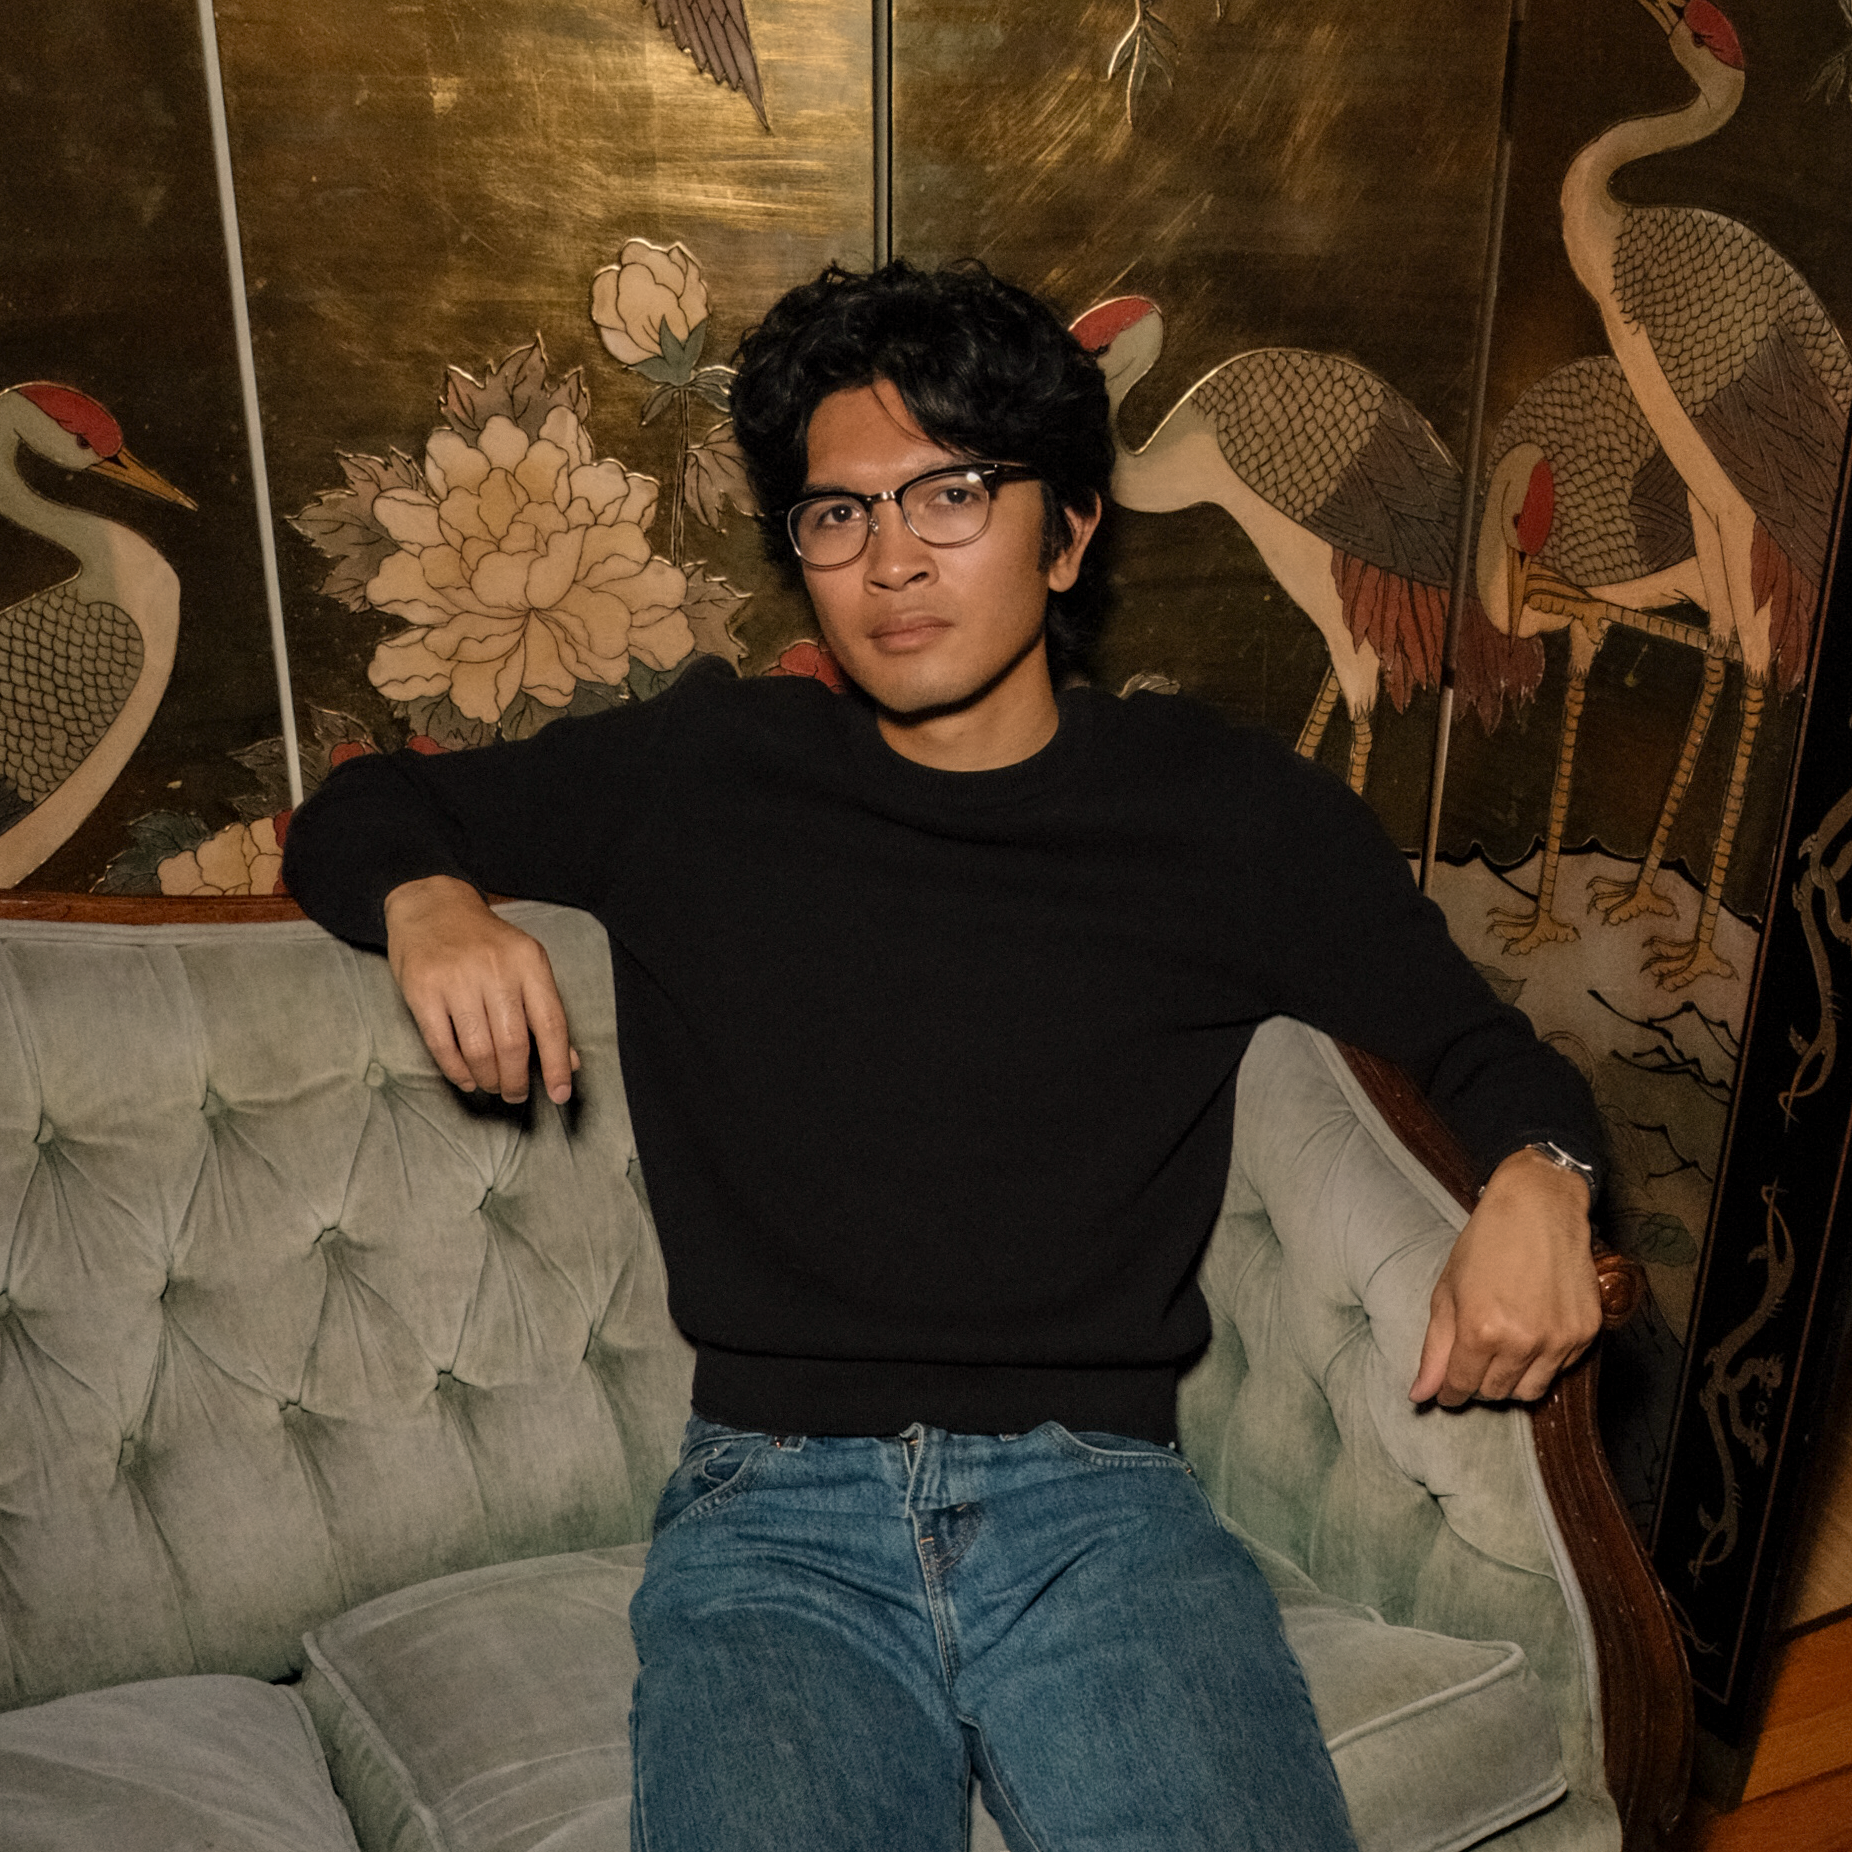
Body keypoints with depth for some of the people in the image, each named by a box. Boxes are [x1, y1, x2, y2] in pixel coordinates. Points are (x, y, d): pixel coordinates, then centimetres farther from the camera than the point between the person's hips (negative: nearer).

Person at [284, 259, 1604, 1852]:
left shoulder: (1224, 809, 10)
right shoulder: (700, 774, 11)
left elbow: (1466, 1032, 18)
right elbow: (359, 811, 23)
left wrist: (1538, 1175, -5)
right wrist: (427, 898, 0)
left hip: (1100, 1496, 1)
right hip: (773, 1508, 0)